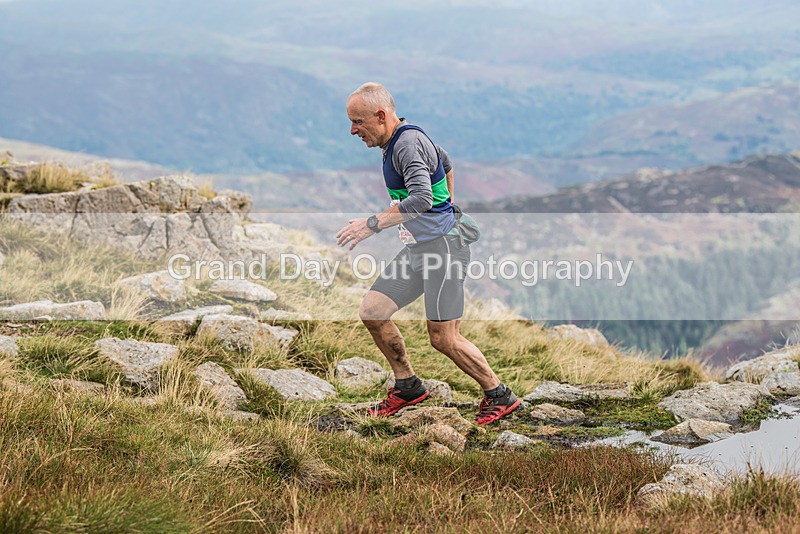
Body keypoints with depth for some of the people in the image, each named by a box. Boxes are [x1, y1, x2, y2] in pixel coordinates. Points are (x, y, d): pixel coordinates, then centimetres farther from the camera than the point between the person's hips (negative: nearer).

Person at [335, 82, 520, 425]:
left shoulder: (408, 144, -18)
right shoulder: (400, 140, 13)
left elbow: (421, 199, -32)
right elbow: (444, 160, 31)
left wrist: (373, 224, -31)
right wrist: (448, 202, 40)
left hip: (443, 244, -10)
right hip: (417, 247, 10)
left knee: (443, 338, -9)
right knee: (372, 312, 3)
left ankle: (499, 396, 7)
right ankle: (407, 386, 16)